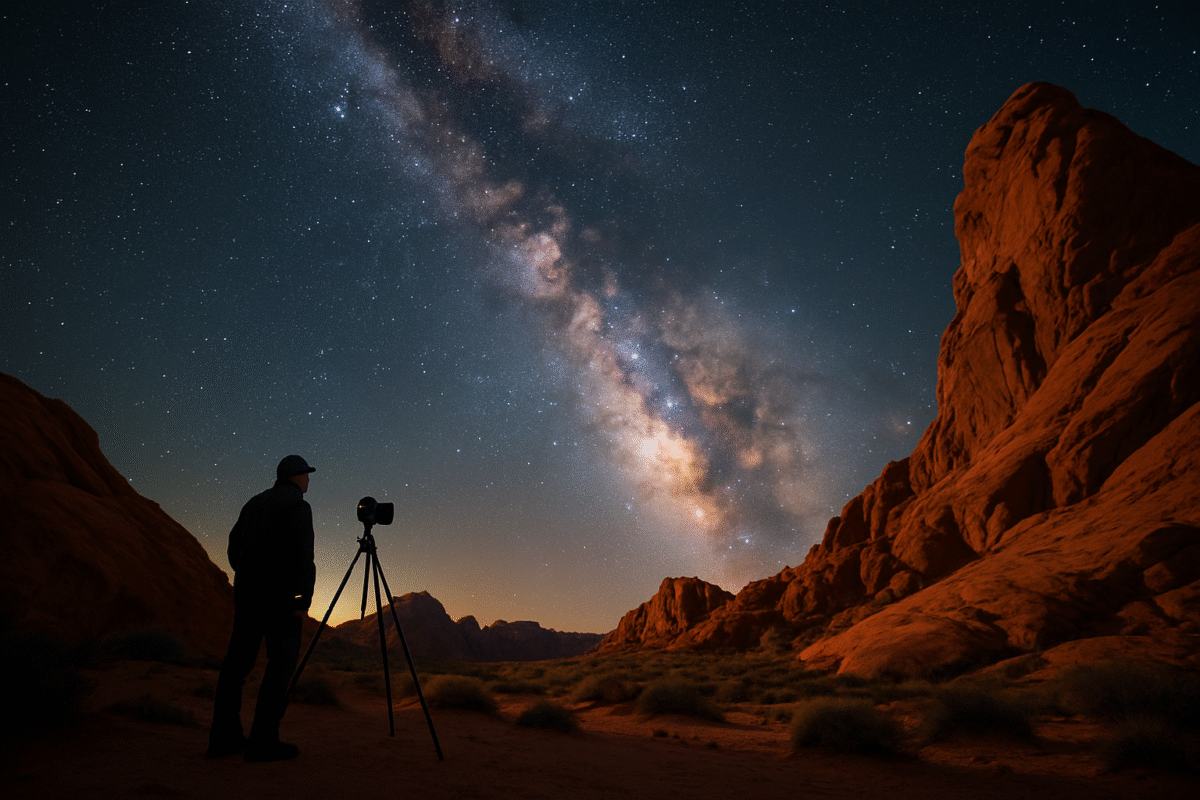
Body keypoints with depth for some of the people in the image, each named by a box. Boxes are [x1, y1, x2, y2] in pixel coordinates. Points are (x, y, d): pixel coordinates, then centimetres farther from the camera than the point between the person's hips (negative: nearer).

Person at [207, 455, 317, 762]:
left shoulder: (255, 502, 17)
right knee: (283, 660, -3)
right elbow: (302, 555, -16)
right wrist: (304, 600, -15)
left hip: (246, 586, 8)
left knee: (239, 657, 10)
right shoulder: (298, 506, -6)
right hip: (279, 589, -8)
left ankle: (223, 736, 12)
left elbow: (234, 546, 18)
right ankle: (263, 741, -7)